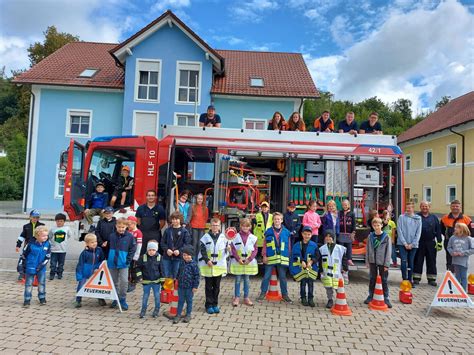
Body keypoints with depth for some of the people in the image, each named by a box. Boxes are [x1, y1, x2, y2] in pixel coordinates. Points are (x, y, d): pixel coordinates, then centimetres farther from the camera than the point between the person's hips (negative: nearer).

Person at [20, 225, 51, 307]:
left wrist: (42, 265, -14)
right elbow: (24, 255, -3)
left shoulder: (47, 244, -9)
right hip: (30, 267, -2)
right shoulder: (31, 244, -15)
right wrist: (23, 265, 1)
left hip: (41, 269, 2)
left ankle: (42, 298, 26)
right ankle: (27, 300, 18)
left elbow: (48, 257, -6)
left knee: (42, 283, 11)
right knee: (28, 284, 7)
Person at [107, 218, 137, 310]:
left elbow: (133, 249, -4)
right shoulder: (112, 236, 0)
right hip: (112, 263, 3)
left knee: (124, 281, -10)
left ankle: (122, 299, 6)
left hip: (123, 264, -3)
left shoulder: (129, 236, -8)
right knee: (114, 282, 14)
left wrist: (128, 260, -10)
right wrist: (108, 259, 6)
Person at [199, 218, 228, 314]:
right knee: (209, 287, 7)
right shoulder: (206, 237, -2)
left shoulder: (223, 237, 1)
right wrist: (207, 260, -12)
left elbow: (226, 250, 6)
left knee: (217, 286, 11)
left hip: (219, 266, 2)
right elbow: (202, 250, -4)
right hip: (207, 266, -1)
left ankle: (215, 304, 23)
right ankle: (209, 305, 17)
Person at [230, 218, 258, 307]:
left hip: (249, 262, 1)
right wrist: (238, 259, -13)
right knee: (238, 280, 6)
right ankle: (237, 298, 17)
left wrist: (249, 259, -10)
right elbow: (233, 249, -4)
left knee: (247, 280, 10)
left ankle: (246, 298, 21)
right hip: (237, 262, -1)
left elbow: (255, 249, 0)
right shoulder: (235, 237, -5)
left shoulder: (253, 237, -1)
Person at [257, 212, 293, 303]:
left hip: (282, 258, 1)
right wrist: (264, 256, -1)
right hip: (270, 258, -1)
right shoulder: (268, 231, 1)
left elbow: (289, 246, 8)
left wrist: (288, 256, 6)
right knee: (266, 276, 5)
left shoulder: (286, 232, 3)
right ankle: (263, 293, 18)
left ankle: (285, 294, 22)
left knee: (283, 277, 10)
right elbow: (265, 244, 3)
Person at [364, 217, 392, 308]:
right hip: (372, 261, 3)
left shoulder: (386, 237, -6)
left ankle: (386, 298, 14)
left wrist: (386, 264, -8)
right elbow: (367, 249, 7)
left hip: (382, 262, -3)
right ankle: (370, 296, 24)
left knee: (384, 280, 5)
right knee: (372, 279, 12)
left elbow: (389, 251, -6)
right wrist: (367, 261, 4)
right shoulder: (370, 236, 2)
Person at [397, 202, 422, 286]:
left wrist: (412, 244, -7)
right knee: (403, 261, -9)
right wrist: (405, 243, -10)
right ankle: (404, 279, -1)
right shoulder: (401, 217, 0)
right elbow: (399, 230, -4)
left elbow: (418, 233, 2)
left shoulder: (418, 218, 5)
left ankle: (410, 280, 19)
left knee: (411, 262, 9)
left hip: (413, 245, 2)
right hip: (402, 244, -2)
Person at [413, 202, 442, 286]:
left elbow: (438, 230, 8)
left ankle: (431, 279, 17)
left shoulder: (434, 218, 10)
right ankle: (416, 278, 11)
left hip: (431, 243, 2)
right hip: (419, 243, -2)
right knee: (418, 261, 3)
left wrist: (439, 242, 2)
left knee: (431, 262, 7)